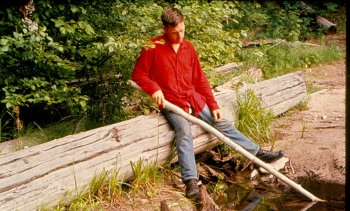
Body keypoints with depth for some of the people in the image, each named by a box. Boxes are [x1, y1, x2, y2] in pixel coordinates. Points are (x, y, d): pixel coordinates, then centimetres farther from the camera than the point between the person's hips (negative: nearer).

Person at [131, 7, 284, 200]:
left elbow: (200, 79, 10)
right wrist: (153, 88, -22)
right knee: (184, 131, -31)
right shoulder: (153, 48, -8)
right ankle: (191, 181, -35)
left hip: (194, 98, 5)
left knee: (223, 125, 5)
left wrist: (213, 105, 7)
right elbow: (137, 74, -4)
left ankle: (259, 152, 15)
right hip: (171, 102, -5)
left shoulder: (188, 48, 7)